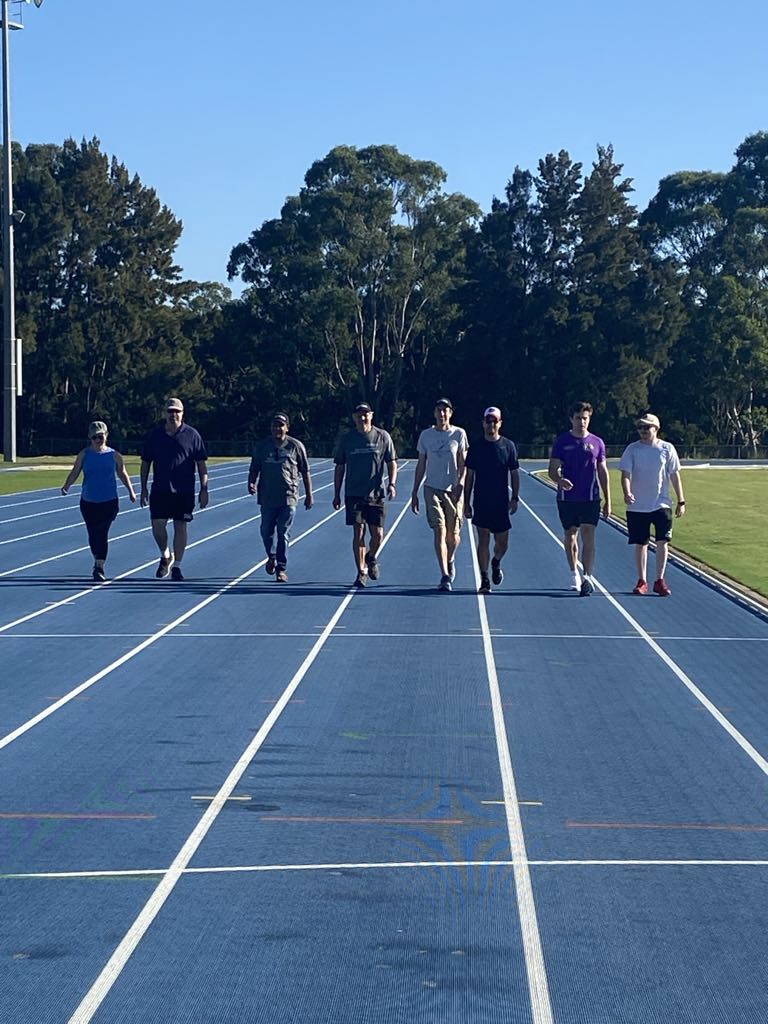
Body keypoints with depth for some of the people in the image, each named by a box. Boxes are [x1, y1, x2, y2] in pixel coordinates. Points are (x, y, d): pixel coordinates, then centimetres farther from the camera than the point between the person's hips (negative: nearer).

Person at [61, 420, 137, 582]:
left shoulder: (114, 455, 0)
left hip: (109, 501, -2)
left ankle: (99, 568, -13)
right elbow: (75, 472, -3)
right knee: (93, 535, 11)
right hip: (88, 501, 2)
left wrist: (130, 491, 2)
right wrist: (67, 486, -20)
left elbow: (122, 473, 11)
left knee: (102, 533, -13)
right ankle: (98, 561, 32)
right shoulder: (84, 455, 0)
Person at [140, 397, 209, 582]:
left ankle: (176, 566, 11)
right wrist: (143, 488, 5)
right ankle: (165, 556, 21)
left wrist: (204, 489, -3)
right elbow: (145, 463, 11)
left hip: (184, 492, -1)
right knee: (158, 525, -6)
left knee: (180, 527, 1)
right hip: (160, 490, 1)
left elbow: (201, 464, 3)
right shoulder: (154, 435, 6)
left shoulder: (192, 435, 1)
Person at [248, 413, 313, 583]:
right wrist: (251, 483, -9)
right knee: (266, 531, 7)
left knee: (283, 534, -5)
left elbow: (305, 472, 8)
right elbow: (254, 469, 11)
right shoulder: (262, 446, 8)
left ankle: (281, 568, 1)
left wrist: (308, 495, 6)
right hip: (267, 497, 2)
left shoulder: (296, 446, 3)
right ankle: (271, 557, 35)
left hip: (288, 498, -2)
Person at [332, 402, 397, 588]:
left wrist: (391, 484, -8)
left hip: (376, 495, 0)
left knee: (378, 535, -1)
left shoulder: (383, 437, 3)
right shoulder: (346, 439, 5)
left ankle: (371, 558, 30)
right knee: (358, 533, -5)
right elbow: (339, 468, 10)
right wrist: (337, 494, 8)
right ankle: (361, 572, 4)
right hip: (353, 494, 0)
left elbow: (392, 463, 8)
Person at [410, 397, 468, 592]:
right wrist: (414, 492, 10)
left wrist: (461, 482, -17)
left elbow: (463, 463, 0)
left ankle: (450, 560, 37)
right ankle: (445, 576, -14)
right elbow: (421, 465, 12)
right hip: (432, 489, 0)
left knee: (453, 535, 5)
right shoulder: (426, 435, 7)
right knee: (439, 531, -13)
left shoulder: (459, 434, 2)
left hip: (454, 490, 0)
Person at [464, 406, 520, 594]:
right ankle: (484, 580, 1)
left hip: (501, 503, 1)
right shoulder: (476, 447, 3)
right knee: (483, 540, -5)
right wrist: (467, 502, 3)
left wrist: (515, 498, -1)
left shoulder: (508, 446, 3)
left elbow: (514, 473, 7)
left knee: (502, 542, 4)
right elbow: (469, 476, 6)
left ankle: (496, 563, 37)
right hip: (481, 503, -1)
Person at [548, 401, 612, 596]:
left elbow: (603, 472, 10)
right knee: (570, 537, 11)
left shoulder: (597, 443, 6)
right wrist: (560, 480, -24)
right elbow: (552, 470, 0)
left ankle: (588, 578, -16)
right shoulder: (561, 442, 2)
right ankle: (574, 574, 27)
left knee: (588, 538, -11)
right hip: (567, 498, 1)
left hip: (590, 499, -1)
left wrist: (607, 501, 8)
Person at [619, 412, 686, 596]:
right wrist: (627, 493, -25)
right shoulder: (632, 449, 0)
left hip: (661, 505, 0)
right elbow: (626, 474, -5)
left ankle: (660, 581, 3)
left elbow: (675, 476, 5)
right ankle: (642, 581, 16)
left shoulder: (667, 448, 1)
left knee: (662, 542, -6)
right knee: (640, 544, 6)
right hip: (637, 506, 0)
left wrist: (681, 501, 4)